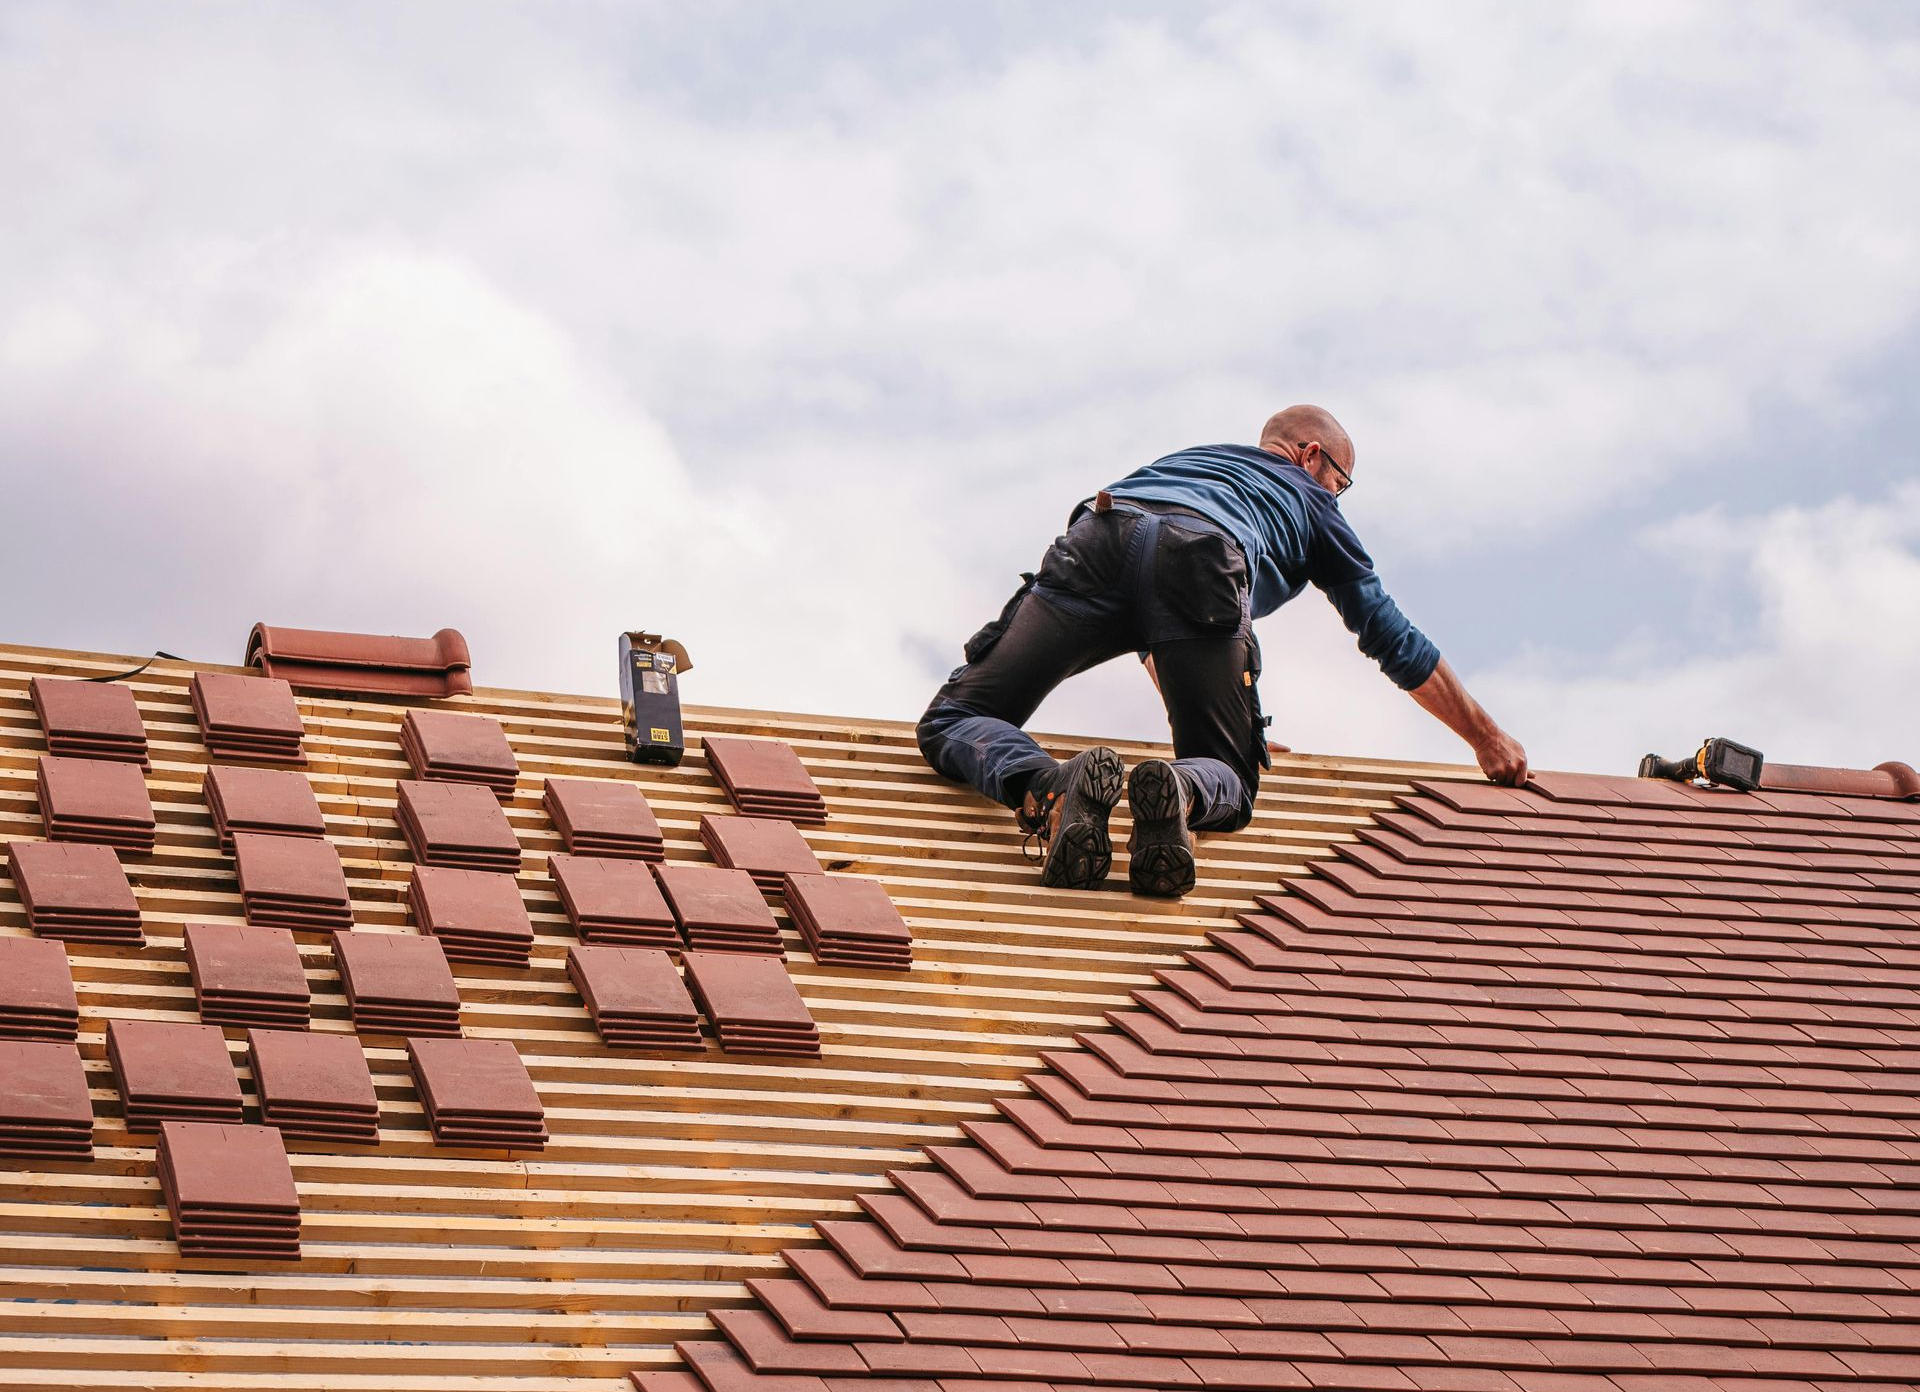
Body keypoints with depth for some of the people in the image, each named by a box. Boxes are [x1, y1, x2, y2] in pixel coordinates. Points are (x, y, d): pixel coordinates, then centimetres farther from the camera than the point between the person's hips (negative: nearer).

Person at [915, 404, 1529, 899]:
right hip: (1203, 569, -3)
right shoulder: (1310, 501, 36)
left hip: (1099, 540, 3)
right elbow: (1393, 637, 38)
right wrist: (1487, 737, 47)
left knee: (954, 721, 8)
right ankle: (1179, 792, -27)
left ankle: (1049, 792, -26)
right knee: (1227, 783, 11)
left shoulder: (1191, 458, 48)